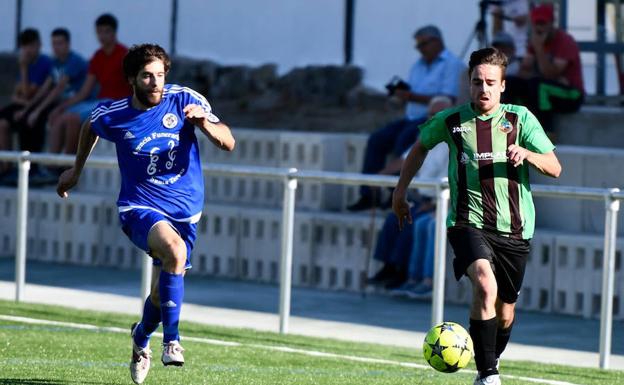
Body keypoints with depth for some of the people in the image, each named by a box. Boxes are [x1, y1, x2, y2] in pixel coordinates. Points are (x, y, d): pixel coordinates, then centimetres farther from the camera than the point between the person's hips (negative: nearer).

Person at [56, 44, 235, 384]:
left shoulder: (185, 100, -8)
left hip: (184, 210, 2)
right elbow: (90, 126, 19)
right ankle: (171, 340, -28)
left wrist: (204, 123, -28)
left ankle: (141, 337, 44)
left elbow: (228, 144, -9)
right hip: (139, 208, -2)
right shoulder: (112, 115, -6)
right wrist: (77, 170, 29)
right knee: (175, 250, -35)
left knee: (163, 294, 8)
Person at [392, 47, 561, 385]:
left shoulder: (520, 119, 2)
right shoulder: (450, 121, 3)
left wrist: (526, 153, -21)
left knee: (504, 313, 11)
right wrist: (400, 193, 24)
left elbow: (554, 168, -2)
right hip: (469, 225, -2)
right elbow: (421, 147, 24)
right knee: (486, 286, -29)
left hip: (513, 230, 2)